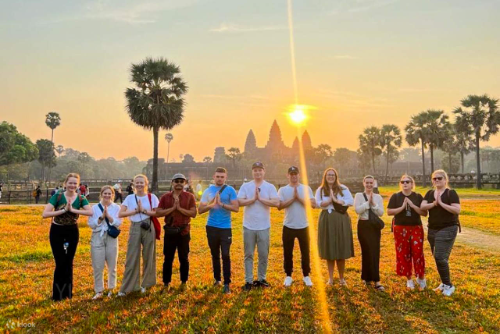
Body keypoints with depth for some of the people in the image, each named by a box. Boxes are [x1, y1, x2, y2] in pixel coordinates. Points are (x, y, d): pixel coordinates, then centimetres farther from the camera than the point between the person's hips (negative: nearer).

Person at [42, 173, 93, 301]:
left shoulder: (81, 198, -5)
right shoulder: (57, 196, -11)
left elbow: (90, 212, -22)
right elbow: (45, 214, -19)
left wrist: (73, 210, -27)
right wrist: (63, 210, -24)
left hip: (72, 232, 2)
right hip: (57, 232, -2)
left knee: (69, 262, 10)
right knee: (60, 262, -2)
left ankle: (67, 292, 23)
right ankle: (57, 293, 14)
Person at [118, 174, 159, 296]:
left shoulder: (152, 197, 1)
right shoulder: (129, 198, 4)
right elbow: (120, 214, -5)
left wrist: (144, 210, -13)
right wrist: (136, 210, -13)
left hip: (148, 228, -1)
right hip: (135, 228, 1)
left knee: (148, 256, 7)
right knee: (131, 258, 2)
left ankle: (146, 284, 23)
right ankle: (126, 287, 10)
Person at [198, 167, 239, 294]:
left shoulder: (230, 190, -3)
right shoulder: (208, 191, 4)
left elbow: (236, 208, -11)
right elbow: (200, 210, 1)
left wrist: (221, 204, -19)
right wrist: (211, 205, -16)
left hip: (225, 227, -3)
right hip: (211, 227, 3)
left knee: (226, 255, -4)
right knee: (215, 255, 14)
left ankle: (227, 284, 3)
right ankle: (217, 279, 30)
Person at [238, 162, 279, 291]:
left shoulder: (270, 187, 1)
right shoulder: (245, 186, 1)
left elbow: (276, 203, -11)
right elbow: (239, 202, -9)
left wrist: (260, 198, -14)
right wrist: (253, 199, -15)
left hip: (264, 227, 0)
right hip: (249, 226, 0)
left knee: (264, 255, 9)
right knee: (249, 255, 6)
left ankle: (261, 279, 23)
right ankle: (248, 281, 14)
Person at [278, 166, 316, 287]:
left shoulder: (306, 188, 2)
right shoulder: (283, 190, 0)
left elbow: (313, 204, -8)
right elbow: (279, 206, -12)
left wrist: (299, 198, -15)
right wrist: (293, 198, -18)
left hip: (303, 226, 1)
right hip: (288, 226, 0)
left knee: (305, 252, 9)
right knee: (288, 253, 8)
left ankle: (306, 276, 23)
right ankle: (288, 276, 22)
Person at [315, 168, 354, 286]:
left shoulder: (343, 188, 4)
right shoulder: (320, 190, 6)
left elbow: (351, 201, -5)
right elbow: (317, 203, -7)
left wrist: (337, 200, -15)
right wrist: (330, 200, -18)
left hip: (341, 220, -1)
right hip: (327, 221, 1)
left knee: (341, 250, 2)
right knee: (329, 250, 5)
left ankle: (341, 278, 15)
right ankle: (330, 278, 16)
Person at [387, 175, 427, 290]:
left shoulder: (418, 197, 3)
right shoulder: (395, 197, 1)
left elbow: (425, 213, -2)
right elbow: (389, 212, -6)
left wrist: (413, 206, -15)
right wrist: (402, 207, -16)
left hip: (416, 228, 0)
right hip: (401, 229, 0)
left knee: (418, 252, -4)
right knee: (403, 254, 3)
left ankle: (421, 277, 16)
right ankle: (409, 279, 17)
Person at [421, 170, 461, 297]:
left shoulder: (451, 193, -7)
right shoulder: (429, 193, 9)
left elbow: (457, 210, -17)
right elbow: (422, 207, -5)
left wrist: (441, 203, -20)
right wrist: (434, 203, -20)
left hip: (448, 229, -6)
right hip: (432, 229, 6)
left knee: (440, 257, -13)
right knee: (438, 258, 11)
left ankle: (449, 285, 1)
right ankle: (444, 283, 25)